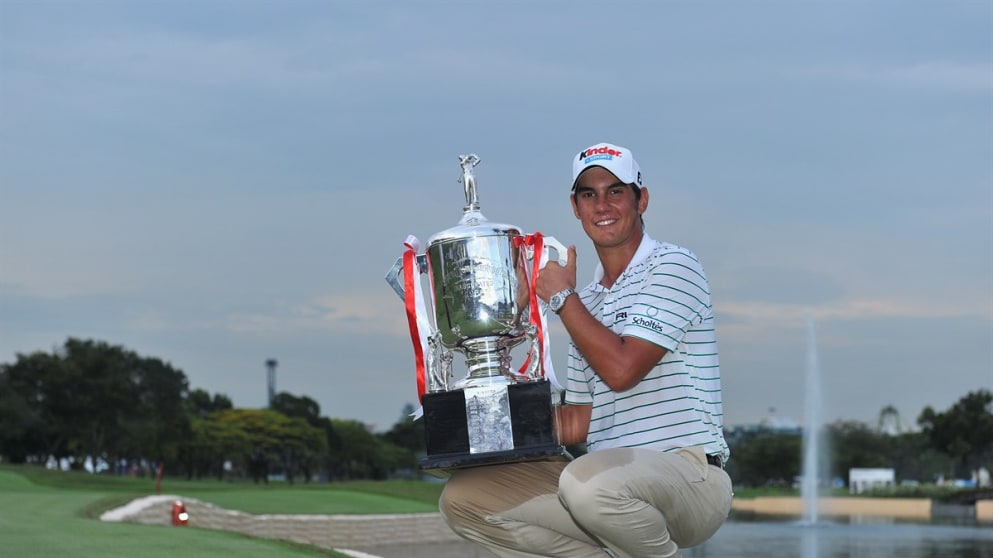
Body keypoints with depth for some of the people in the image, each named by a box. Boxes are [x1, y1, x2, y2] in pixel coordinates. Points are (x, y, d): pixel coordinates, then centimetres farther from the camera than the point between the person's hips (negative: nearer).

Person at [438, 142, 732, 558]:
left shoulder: (673, 267, -4)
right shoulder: (587, 300, 21)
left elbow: (621, 369, -17)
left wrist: (563, 297, -5)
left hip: (690, 477, -8)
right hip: (612, 478, 8)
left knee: (588, 481, -40)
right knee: (463, 497, -3)